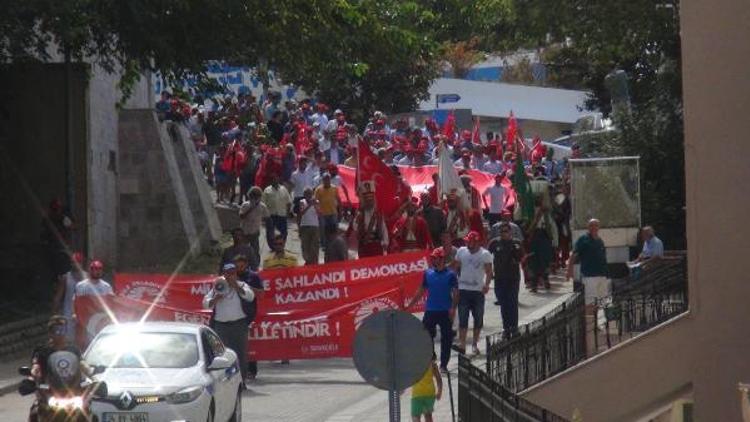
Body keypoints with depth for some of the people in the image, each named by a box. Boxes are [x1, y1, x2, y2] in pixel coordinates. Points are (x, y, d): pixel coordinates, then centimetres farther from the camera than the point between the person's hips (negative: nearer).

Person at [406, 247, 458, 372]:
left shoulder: (450, 275, -4)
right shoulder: (428, 273, 7)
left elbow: (455, 293, -7)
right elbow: (421, 292, 13)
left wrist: (453, 308, -20)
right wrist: (409, 305, 10)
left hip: (445, 312, -3)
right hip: (430, 311, 3)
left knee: (446, 339, 2)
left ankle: (444, 365, 11)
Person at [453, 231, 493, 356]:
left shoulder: (485, 254, -3)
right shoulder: (461, 251, 6)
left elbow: (489, 271, -8)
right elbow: (456, 267, 13)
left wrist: (486, 284, -24)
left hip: (478, 290, -1)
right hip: (463, 289, 1)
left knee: (478, 319, 5)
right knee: (462, 318, -7)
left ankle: (474, 344, 18)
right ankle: (462, 344, -11)